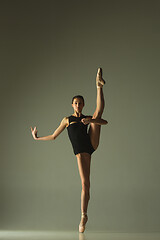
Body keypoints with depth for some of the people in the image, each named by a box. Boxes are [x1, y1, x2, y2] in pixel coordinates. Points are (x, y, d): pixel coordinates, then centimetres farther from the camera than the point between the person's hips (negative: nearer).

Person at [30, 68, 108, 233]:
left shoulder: (87, 118, 18)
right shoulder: (67, 119, 15)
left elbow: (105, 122, 2)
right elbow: (53, 136, 20)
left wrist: (90, 120, -16)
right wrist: (37, 138, 20)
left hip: (92, 144, 2)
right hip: (81, 151, -2)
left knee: (98, 112, 0)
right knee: (85, 184, -12)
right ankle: (84, 216, -5)